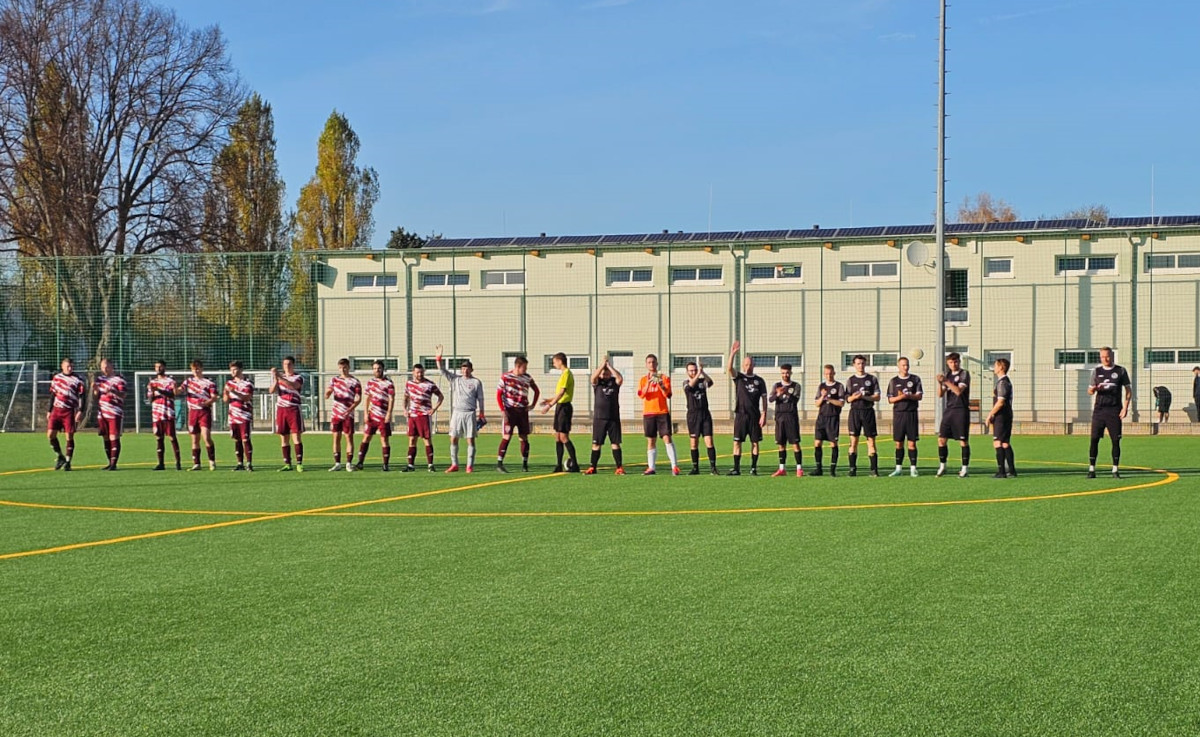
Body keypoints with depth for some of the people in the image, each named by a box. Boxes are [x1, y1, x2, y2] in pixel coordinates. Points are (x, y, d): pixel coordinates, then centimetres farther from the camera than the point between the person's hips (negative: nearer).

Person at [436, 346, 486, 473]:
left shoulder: (476, 382, 4)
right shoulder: (455, 379, 11)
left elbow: (480, 399, 4)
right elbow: (442, 370, 7)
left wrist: (481, 414, -1)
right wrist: (439, 357, -5)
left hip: (470, 413, -3)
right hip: (457, 412, 3)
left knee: (470, 439, -3)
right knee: (453, 439, 1)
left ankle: (470, 466, 1)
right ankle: (454, 464, 9)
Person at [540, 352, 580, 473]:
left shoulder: (566, 374, -15)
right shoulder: (565, 373, 16)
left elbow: (561, 392, -23)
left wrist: (549, 405, -23)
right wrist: (550, 400, 24)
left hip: (564, 407, -10)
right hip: (561, 406, 10)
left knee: (563, 437, -10)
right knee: (557, 437, 9)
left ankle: (575, 465, -7)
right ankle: (559, 465, 11)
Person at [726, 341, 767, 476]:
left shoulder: (759, 381, 8)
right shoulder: (739, 377, 6)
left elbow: (764, 398, 7)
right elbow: (729, 368, -13)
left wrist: (763, 414, -2)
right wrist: (732, 353, -25)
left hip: (755, 416, 1)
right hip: (741, 414, -1)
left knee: (755, 442, 2)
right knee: (737, 442, -3)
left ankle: (753, 468, 10)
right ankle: (736, 469, 1)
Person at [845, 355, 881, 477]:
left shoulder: (872, 379, 8)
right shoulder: (850, 380, 10)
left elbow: (877, 397, 2)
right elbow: (848, 399, 6)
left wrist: (864, 397, -12)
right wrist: (854, 397, -16)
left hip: (868, 411, 0)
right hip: (855, 411, 0)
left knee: (871, 440, -2)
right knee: (853, 440, -3)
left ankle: (874, 469, -1)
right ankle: (852, 469, 0)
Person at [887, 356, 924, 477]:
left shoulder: (915, 379, 6)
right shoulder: (894, 381, 7)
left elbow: (919, 396, 0)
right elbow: (890, 400, 5)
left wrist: (908, 396, -15)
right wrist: (900, 397, -14)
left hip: (911, 413, -1)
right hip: (898, 413, 1)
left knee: (912, 442, -2)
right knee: (899, 443, 3)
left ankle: (913, 468, 2)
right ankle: (898, 468, 9)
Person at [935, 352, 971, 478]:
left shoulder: (964, 374, -4)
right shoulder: (948, 375, 13)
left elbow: (959, 391, -17)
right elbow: (940, 394, 8)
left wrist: (946, 381, -21)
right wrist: (940, 383, -10)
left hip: (961, 411, -5)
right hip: (948, 410, 5)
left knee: (963, 441, -2)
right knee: (941, 439, 1)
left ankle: (964, 469, 4)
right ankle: (942, 467, 11)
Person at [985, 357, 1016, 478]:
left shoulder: (1002, 382, -14)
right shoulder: (1006, 381, 17)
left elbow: (1000, 402, -20)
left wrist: (990, 415, -15)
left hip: (1001, 417, -10)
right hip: (1006, 416, 10)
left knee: (998, 443, -8)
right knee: (1005, 443, 11)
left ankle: (1001, 471, -10)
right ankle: (1011, 471, 12)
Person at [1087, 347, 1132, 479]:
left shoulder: (1121, 371, 6)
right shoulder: (1096, 371, 10)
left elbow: (1129, 390, 7)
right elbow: (1089, 391, 11)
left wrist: (1125, 407, -4)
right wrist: (1094, 389, -13)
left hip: (1114, 410, -1)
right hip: (1099, 409, 1)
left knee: (1116, 440, -2)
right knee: (1094, 439, -4)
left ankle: (1115, 470, 5)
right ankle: (1091, 469, 0)